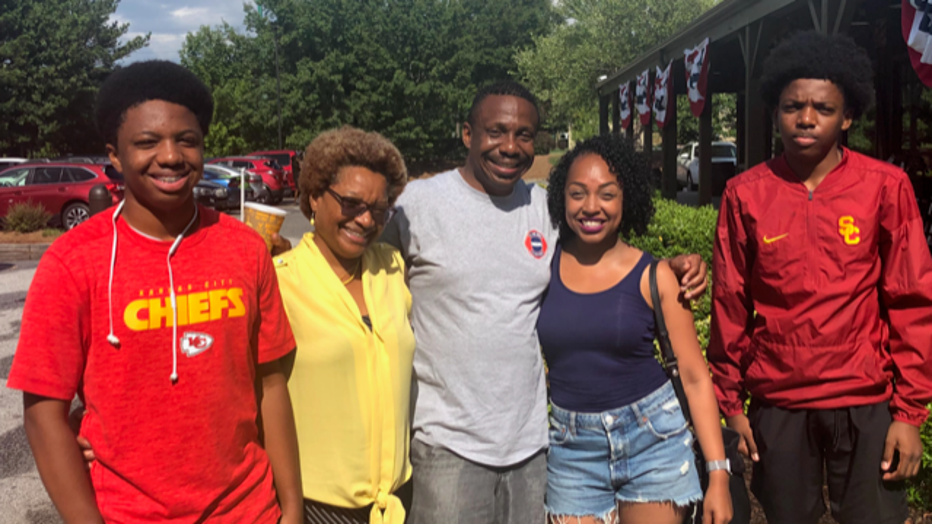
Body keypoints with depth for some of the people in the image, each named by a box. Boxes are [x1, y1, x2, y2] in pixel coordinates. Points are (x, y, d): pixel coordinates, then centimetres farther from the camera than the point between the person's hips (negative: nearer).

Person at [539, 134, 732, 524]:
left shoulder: (652, 276, -6)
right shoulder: (543, 266, -3)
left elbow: (695, 376, -4)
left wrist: (718, 474, -7)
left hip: (652, 437, -1)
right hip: (572, 448, 1)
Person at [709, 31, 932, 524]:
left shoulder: (886, 187, -5)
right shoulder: (745, 194, -2)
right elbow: (729, 304, 1)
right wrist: (730, 403, 4)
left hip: (866, 402, -1)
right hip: (776, 403, 1)